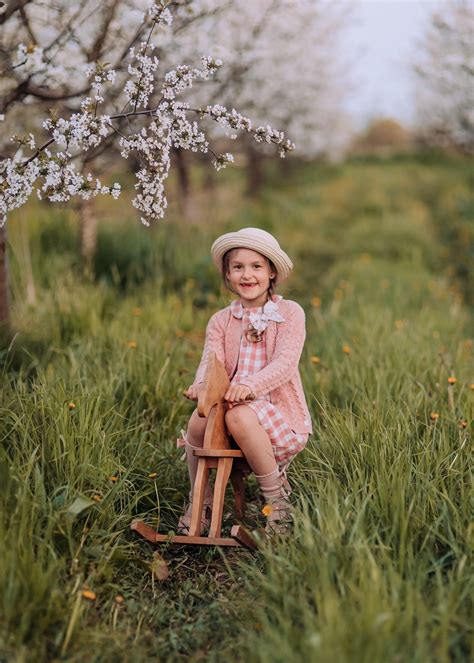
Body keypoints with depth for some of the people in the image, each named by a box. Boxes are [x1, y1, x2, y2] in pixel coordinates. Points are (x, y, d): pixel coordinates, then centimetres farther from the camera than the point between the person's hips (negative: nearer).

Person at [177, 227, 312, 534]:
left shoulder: (290, 312, -1)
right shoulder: (221, 320, 11)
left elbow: (285, 363, -16)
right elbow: (211, 361, -5)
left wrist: (251, 384, -36)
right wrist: (202, 384, -31)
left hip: (278, 413, -4)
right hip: (233, 403, 4)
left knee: (240, 415, -35)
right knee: (200, 416, -28)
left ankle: (277, 496, -13)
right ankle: (200, 502, -4)